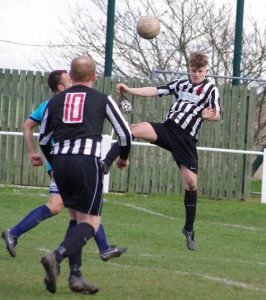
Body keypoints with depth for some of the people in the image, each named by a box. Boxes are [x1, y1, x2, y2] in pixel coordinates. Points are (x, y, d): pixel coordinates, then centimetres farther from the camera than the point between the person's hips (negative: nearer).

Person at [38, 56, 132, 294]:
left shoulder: (55, 101, 17)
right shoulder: (102, 100, 10)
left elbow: (43, 140, 22)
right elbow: (125, 133, 11)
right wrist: (124, 157, 30)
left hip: (60, 161, 4)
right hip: (87, 161, -4)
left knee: (76, 218, 19)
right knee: (90, 223, -1)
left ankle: (75, 275, 10)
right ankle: (57, 256, -26)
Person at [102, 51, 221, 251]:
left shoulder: (211, 89, 5)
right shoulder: (181, 84, 16)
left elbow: (217, 115, -5)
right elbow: (155, 91, 14)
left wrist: (210, 115, -28)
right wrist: (130, 91, 3)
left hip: (186, 139, -3)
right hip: (167, 128, 3)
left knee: (191, 183, -7)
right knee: (133, 130, -26)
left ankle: (189, 230, 10)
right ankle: (105, 165, -31)